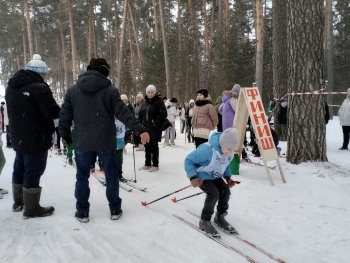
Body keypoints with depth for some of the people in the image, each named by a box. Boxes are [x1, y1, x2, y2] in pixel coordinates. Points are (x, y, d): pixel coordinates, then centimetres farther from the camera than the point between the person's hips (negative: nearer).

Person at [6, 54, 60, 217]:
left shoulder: (11, 87, 10)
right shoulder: (39, 87, -19)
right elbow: (53, 113, -21)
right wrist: (62, 111, -1)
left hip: (17, 137, 9)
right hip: (36, 139, -9)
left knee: (20, 169, 20)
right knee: (33, 172, -1)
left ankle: (19, 202, 34)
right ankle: (32, 209, 8)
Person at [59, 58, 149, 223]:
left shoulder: (73, 90, 2)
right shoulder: (110, 90, -6)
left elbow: (65, 116, 4)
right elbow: (123, 113, -13)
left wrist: (65, 135, 18)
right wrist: (140, 130, -12)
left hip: (82, 143, 2)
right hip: (106, 142, -1)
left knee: (82, 177, 15)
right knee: (111, 176, 12)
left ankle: (82, 212, 21)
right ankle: (115, 210, 21)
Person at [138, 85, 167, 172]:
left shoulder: (159, 101, -7)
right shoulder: (145, 102, 13)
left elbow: (163, 114, -16)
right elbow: (141, 114, 20)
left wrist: (156, 122, -16)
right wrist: (141, 123, 9)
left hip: (155, 129, -7)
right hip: (145, 128, 7)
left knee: (154, 146, -1)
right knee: (147, 146, 12)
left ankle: (155, 165, 8)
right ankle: (147, 164, 23)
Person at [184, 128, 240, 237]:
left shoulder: (230, 152, -13)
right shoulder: (207, 149, -36)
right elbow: (189, 160, -26)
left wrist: (228, 178, -3)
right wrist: (193, 177, -33)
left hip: (216, 177, 7)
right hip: (202, 177, -6)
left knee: (225, 191, -10)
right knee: (214, 193, -24)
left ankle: (220, 217, 14)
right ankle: (204, 221, -4)